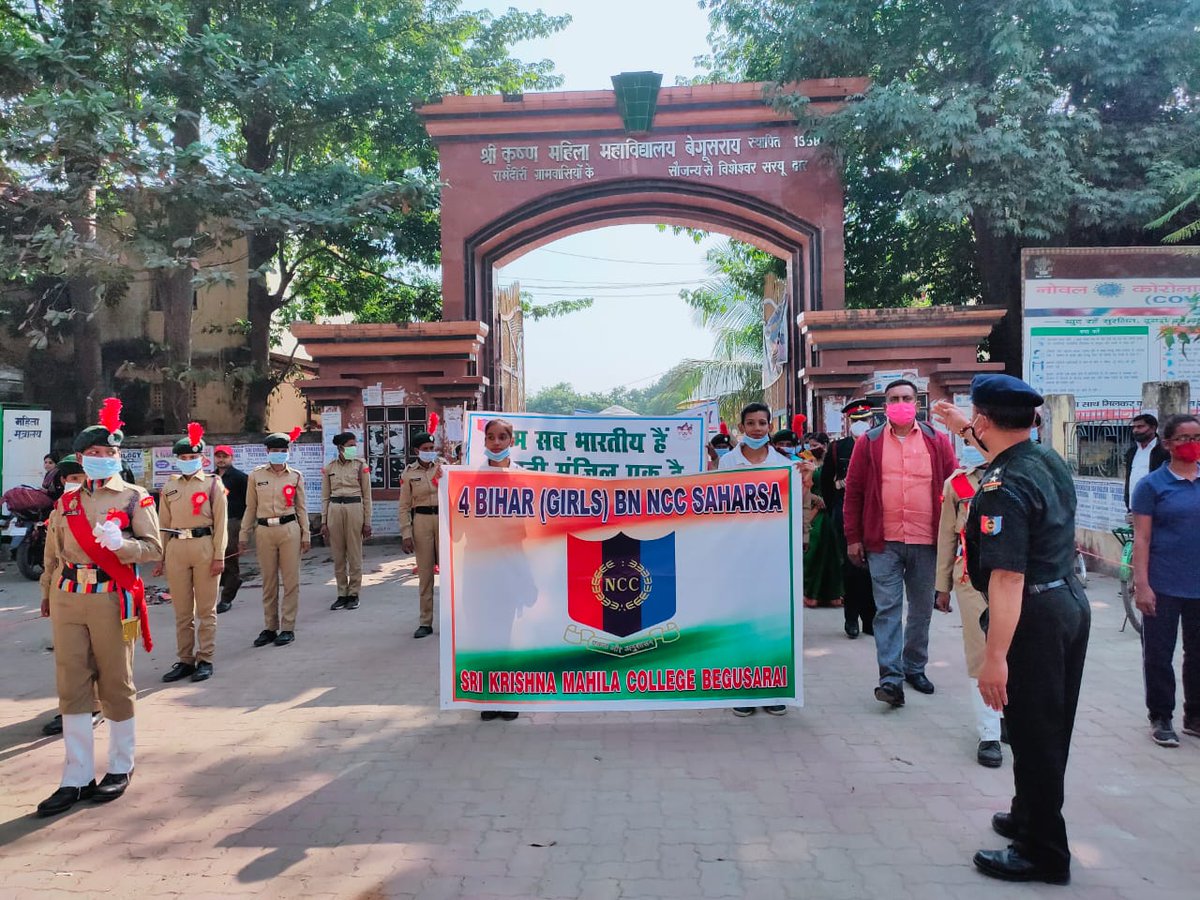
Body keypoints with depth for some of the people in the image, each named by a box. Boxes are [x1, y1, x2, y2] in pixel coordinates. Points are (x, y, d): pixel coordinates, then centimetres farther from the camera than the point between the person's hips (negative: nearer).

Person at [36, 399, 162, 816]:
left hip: (112, 599, -4)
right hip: (68, 598, 4)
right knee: (72, 686, 5)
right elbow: (52, 554, 20)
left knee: (116, 685, 5)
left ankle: (120, 767, 19)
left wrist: (120, 544, -22)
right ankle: (76, 778, 12)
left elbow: (153, 549, -5)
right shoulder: (66, 502, 11)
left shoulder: (135, 497, 0)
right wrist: (56, 592, 15)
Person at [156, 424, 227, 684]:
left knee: (206, 609, 3)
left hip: (204, 547, -3)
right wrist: (160, 557, 10)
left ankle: (205, 660, 10)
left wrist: (219, 555, -8)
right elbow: (163, 524, 13)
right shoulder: (169, 487, 12)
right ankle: (185, 660, 18)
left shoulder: (213, 484, 2)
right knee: (182, 610, 9)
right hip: (176, 548, 4)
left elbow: (220, 523, -2)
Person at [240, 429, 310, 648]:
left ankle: (288, 628, 9)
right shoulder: (256, 475, 5)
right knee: (268, 582, 8)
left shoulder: (296, 476, 5)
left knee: (290, 580, 0)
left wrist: (305, 535, 6)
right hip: (264, 530, 1)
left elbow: (301, 508, 9)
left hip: (289, 529, -1)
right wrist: (243, 535, 9)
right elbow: (250, 507, 9)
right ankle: (270, 627, 18)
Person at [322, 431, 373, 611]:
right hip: (334, 510, 2)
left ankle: (353, 594, 10)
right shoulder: (329, 468, 7)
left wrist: (367, 522, 0)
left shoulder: (360, 465, 3)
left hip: (355, 508, -2)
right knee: (338, 555, 6)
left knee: (354, 555, 1)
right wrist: (324, 522, 5)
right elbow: (325, 497, 11)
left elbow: (367, 495, 4)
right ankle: (342, 594, 15)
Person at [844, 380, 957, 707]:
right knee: (887, 609, -4)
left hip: (927, 542, 2)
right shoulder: (869, 443, 2)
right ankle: (891, 678, -3)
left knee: (922, 609, 13)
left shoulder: (937, 441, 4)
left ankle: (915, 668, 29)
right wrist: (853, 538, -1)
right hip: (883, 542, -2)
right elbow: (853, 492, 3)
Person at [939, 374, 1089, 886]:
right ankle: (1030, 817, 40)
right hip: (1071, 603, 10)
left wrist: (995, 656, -27)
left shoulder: (1003, 488, -23)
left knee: (1033, 734, 3)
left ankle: (1042, 852, 17)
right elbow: (1008, 445, 30)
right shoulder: (1050, 460, 4)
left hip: (1033, 617, -10)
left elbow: (1008, 578, -28)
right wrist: (963, 428, 41)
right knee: (1050, 728, 21)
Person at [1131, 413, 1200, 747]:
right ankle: (1161, 718, 18)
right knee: (1159, 655, 5)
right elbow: (1142, 539, -7)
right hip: (1163, 587, -4)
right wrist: (1141, 585, -13)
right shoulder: (1152, 485, -4)